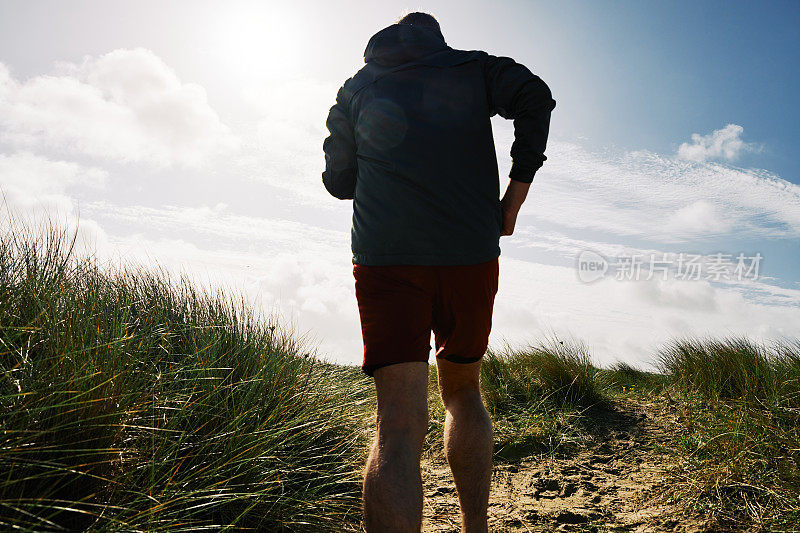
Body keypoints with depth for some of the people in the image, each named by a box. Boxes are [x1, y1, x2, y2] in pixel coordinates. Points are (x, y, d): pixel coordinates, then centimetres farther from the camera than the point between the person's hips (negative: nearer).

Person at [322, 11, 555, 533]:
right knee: (463, 390, 20)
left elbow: (339, 180, 20)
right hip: (471, 252, 1)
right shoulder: (474, 68, 16)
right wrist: (513, 199, 1)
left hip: (384, 255, 0)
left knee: (400, 426, -7)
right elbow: (536, 98, -3)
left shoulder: (358, 85, 20)